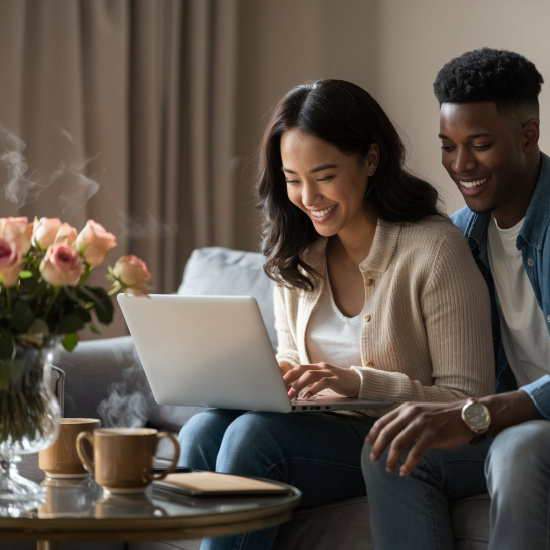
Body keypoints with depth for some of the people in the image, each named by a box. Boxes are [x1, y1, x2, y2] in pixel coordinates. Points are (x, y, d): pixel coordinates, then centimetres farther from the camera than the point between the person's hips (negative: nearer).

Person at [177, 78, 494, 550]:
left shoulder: (435, 249, -12)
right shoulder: (294, 254, 8)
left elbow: (469, 401, -13)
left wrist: (359, 382, -25)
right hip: (318, 428, 6)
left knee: (253, 434, -29)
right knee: (202, 431, -24)